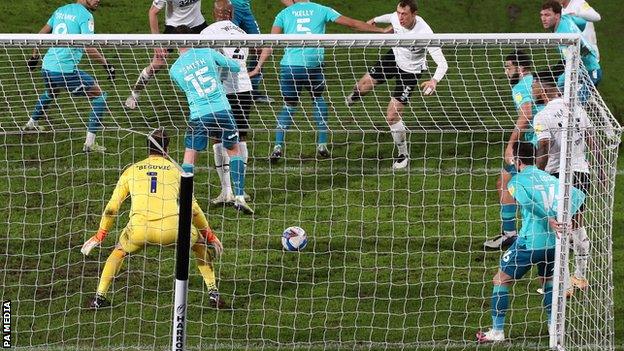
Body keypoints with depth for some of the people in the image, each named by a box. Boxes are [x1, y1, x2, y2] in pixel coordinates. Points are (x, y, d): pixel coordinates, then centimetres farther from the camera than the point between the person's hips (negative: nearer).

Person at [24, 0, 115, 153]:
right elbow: (88, 48, -18)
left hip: (47, 67, 8)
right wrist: (106, 65, -12)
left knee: (51, 92, 40)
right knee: (99, 96, 1)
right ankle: (89, 143, -6)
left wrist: (34, 56, 33)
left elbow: (41, 34, 21)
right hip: (66, 70, -8)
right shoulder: (85, 15, -9)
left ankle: (32, 123, 55)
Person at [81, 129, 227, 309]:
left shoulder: (131, 170, 22)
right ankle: (213, 294, 20)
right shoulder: (175, 169, 20)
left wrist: (99, 236, 33)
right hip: (172, 230, -1)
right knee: (201, 242, 28)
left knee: (119, 250, 32)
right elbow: (193, 208, 23)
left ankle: (99, 297, 20)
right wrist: (209, 235, 34)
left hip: (139, 230, 1)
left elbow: (111, 208, 23)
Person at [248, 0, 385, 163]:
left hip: (290, 65, 0)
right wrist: (381, 30, 23)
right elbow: (352, 23, 16)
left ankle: (278, 146, -3)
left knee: (289, 106, 13)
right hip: (313, 64, 0)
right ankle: (322, 144, 18)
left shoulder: (284, 13, 14)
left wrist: (258, 68, 6)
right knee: (318, 99, 24)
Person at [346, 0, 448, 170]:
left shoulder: (424, 33, -39)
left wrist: (435, 80, -58)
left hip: (410, 70, -5)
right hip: (395, 56, 5)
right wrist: (375, 20, 28)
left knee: (392, 116, -10)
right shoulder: (396, 18, -22)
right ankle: (352, 98, 54)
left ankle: (404, 154, 14)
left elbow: (442, 63, -38)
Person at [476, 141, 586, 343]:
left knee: (500, 281, 7)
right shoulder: (548, 178, 12)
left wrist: (549, 220, -25)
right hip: (553, 241, 6)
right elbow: (578, 196, 12)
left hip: (530, 241, -5)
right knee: (547, 280, 28)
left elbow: (528, 203, -24)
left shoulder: (517, 181, -4)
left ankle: (497, 331, 4)